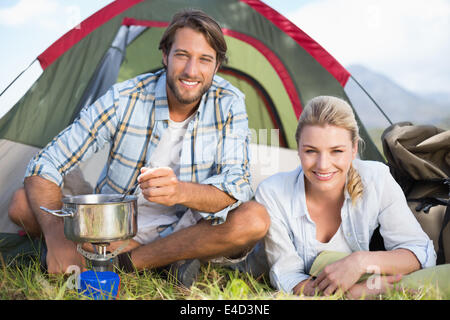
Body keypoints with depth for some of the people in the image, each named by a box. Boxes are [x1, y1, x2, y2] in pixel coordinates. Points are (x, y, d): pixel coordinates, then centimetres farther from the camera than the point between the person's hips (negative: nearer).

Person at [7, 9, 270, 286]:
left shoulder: (229, 104, -14)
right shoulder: (123, 100, -16)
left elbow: (238, 187, -22)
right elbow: (46, 165, -14)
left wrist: (182, 191, -45)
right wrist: (57, 238, -32)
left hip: (186, 229, -1)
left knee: (255, 219, -29)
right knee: (23, 203, -19)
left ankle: (125, 262, -20)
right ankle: (167, 260, -19)